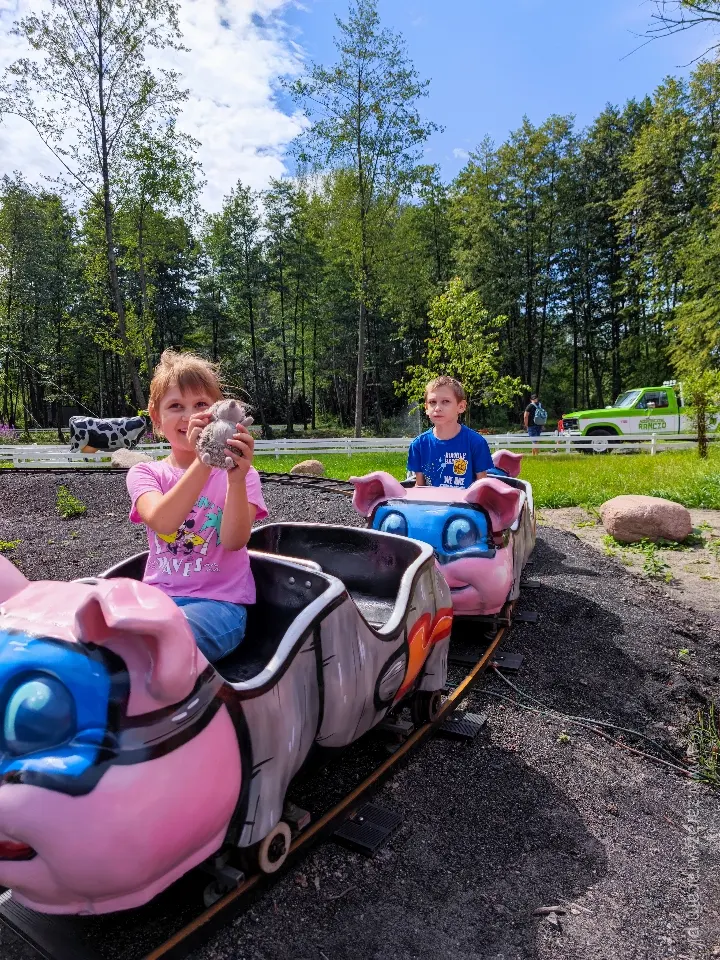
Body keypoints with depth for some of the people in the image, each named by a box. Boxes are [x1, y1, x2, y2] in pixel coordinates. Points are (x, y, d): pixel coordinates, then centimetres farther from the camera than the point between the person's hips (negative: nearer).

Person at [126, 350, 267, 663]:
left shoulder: (238, 474, 3)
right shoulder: (145, 473, 6)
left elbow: (234, 541, -15)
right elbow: (161, 522, -17)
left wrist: (237, 477, -32)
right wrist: (203, 461, -29)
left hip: (220, 601, -2)